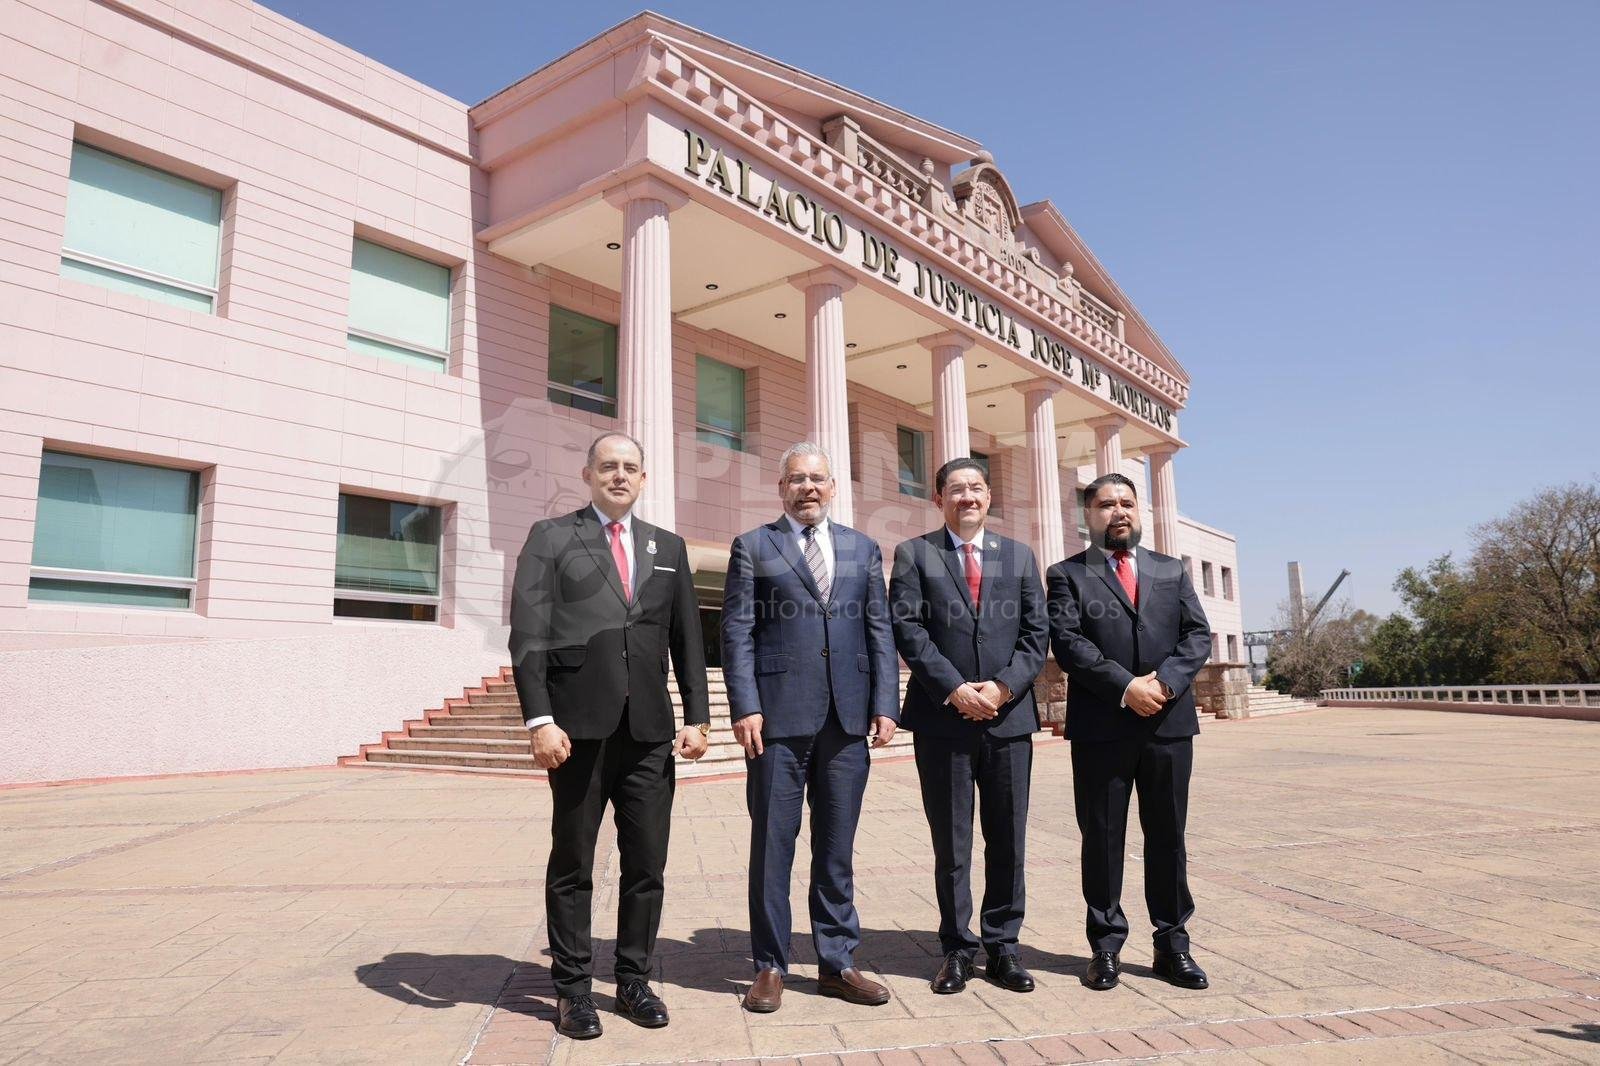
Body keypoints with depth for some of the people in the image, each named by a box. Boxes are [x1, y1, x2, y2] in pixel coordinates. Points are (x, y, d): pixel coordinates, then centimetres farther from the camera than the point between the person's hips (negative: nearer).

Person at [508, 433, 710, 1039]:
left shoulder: (668, 547, 14)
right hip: (579, 727, -3)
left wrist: (697, 715, 5)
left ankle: (634, 980, 24)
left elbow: (687, 637, 12)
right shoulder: (551, 537, 4)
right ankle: (573, 989, 22)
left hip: (650, 730, 3)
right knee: (572, 865, 9)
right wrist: (540, 719, -12)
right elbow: (528, 634, -4)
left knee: (647, 864, 8)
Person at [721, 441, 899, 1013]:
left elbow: (880, 630, 10)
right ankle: (770, 966, 18)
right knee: (772, 844, 5)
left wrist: (885, 704, 1)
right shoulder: (753, 547, 6)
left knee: (837, 847, 11)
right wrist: (745, 707, -10)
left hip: (847, 717, 3)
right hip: (778, 715, -3)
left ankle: (837, 962, 22)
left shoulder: (862, 548, 14)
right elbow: (737, 633, 0)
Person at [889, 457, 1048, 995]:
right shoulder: (914, 554, 4)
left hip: (1009, 715, 2)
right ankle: (957, 949, 18)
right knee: (950, 843, 6)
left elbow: (1036, 632, 6)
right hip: (942, 718, -2)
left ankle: (1003, 946, 21)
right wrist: (954, 688, -14)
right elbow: (908, 629, -5)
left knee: (1008, 839, 8)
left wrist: (1004, 687, -9)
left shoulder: (1019, 556, 12)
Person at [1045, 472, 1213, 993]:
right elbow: (1067, 642, -9)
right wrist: (1125, 687, -17)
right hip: (1101, 728, -3)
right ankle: (1106, 946, 16)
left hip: (1170, 723, 3)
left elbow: (1197, 634, 5)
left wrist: (1166, 681, -13)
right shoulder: (1067, 574, 4)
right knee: (1102, 839, 5)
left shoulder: (1171, 571, 14)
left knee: (1168, 836, 10)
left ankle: (1172, 943, 22)